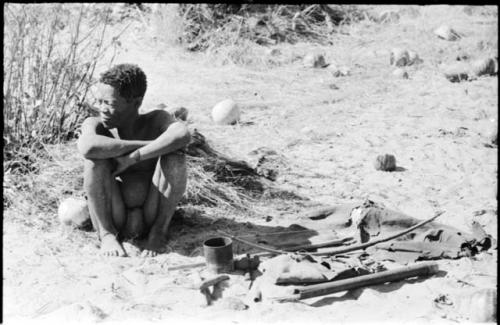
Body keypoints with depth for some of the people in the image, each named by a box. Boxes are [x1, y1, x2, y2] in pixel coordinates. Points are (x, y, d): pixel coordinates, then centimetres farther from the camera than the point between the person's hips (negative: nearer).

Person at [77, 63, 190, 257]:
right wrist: (145, 145, -29)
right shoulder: (95, 125, -11)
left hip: (152, 216, 0)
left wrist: (134, 157, -33)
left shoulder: (155, 121, -10)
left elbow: (183, 135, -34)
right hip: (111, 217, 0)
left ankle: (158, 232, -6)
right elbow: (86, 147, -37)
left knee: (175, 154, -22)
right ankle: (106, 234, -8)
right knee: (96, 158, -24)